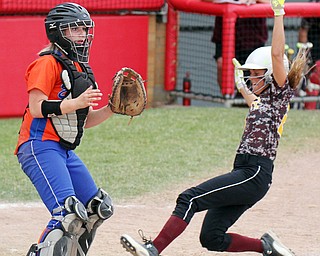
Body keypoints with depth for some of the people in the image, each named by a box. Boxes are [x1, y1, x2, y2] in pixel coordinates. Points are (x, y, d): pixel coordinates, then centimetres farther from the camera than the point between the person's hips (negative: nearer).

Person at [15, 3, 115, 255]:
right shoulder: (48, 64, -8)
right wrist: (76, 103, -26)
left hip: (64, 150, 10)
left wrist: (111, 108, 4)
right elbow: (36, 108, -18)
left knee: (99, 208, 12)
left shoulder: (82, 69, 19)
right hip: (40, 147, -10)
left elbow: (85, 120, 20)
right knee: (69, 214, -23)